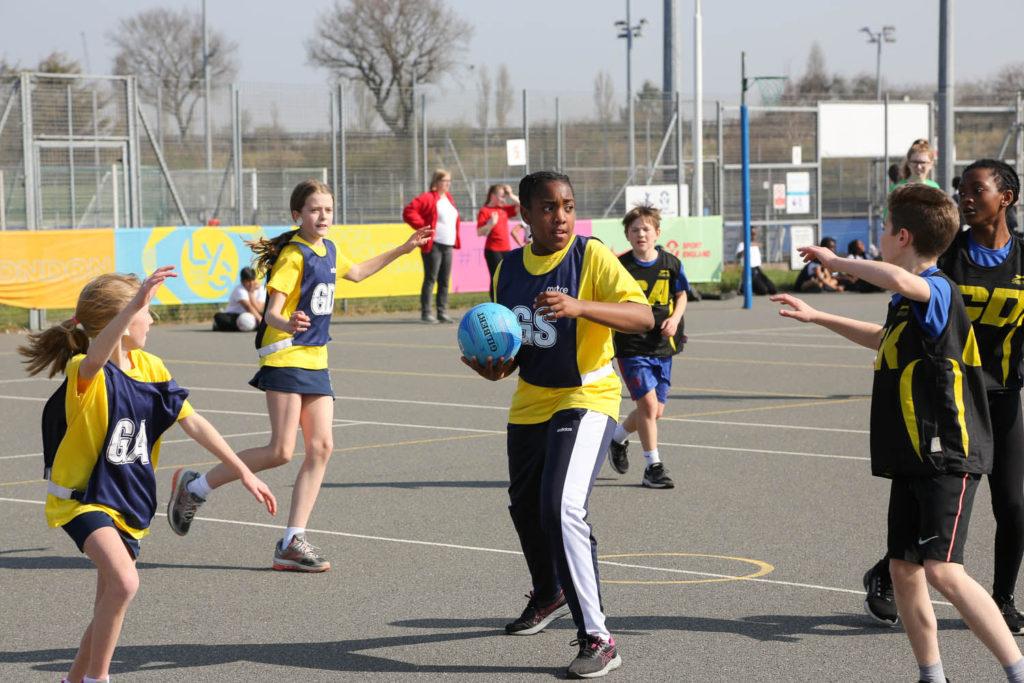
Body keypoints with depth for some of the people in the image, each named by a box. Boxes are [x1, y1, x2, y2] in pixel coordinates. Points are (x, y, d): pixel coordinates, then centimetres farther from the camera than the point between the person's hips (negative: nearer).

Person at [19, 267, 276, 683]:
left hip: (129, 500, 7)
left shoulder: (151, 368, 0)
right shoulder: (86, 373, -20)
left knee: (109, 607, 13)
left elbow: (194, 424, 5)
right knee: (124, 582, -27)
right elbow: (96, 357, -47)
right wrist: (136, 303, -61)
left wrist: (244, 474, 3)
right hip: (83, 497, -7)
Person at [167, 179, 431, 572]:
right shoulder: (293, 255, -12)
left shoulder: (328, 250, 13)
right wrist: (287, 324, -41)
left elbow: (356, 273, 36)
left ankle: (292, 543, -1)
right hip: (285, 358, -8)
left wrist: (402, 249, 38)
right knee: (281, 452, -14)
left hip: (315, 361, 8)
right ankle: (194, 487, 2)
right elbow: (272, 311, -18)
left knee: (322, 447, -3)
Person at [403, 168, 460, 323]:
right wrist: (422, 226, -14)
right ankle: (425, 312, -2)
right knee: (430, 279, -6)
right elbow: (408, 212, -16)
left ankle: (442, 312, 11)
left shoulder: (448, 198, 17)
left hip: (448, 246, 8)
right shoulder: (428, 198, -8)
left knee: (444, 280, 7)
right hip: (433, 245, -8)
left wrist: (455, 240, 17)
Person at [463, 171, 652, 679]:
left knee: (562, 507, -25)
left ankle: (597, 640, -19)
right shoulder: (509, 268, 2)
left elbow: (643, 317, -24)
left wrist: (580, 307, -37)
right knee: (525, 507, 23)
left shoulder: (592, 256, -14)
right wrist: (496, 366, -9)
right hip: (530, 402, 7)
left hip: (587, 399, -7)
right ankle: (549, 594, 54)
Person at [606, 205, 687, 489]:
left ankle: (618, 437, 38)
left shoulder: (671, 264, 0)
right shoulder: (619, 266, -8)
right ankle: (653, 466, -2)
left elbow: (681, 295, 13)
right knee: (648, 402, -15)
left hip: (662, 347, 4)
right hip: (631, 347, -4)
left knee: (656, 411, 9)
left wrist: (675, 319, -4)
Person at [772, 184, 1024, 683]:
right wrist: (817, 318, 43)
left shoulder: (937, 291, -15)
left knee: (943, 570, -20)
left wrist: (836, 260, -25)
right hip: (914, 459, 10)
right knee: (904, 570, 9)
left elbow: (898, 279, -41)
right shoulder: (911, 302, 16)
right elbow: (884, 338, 40)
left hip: (948, 458, -10)